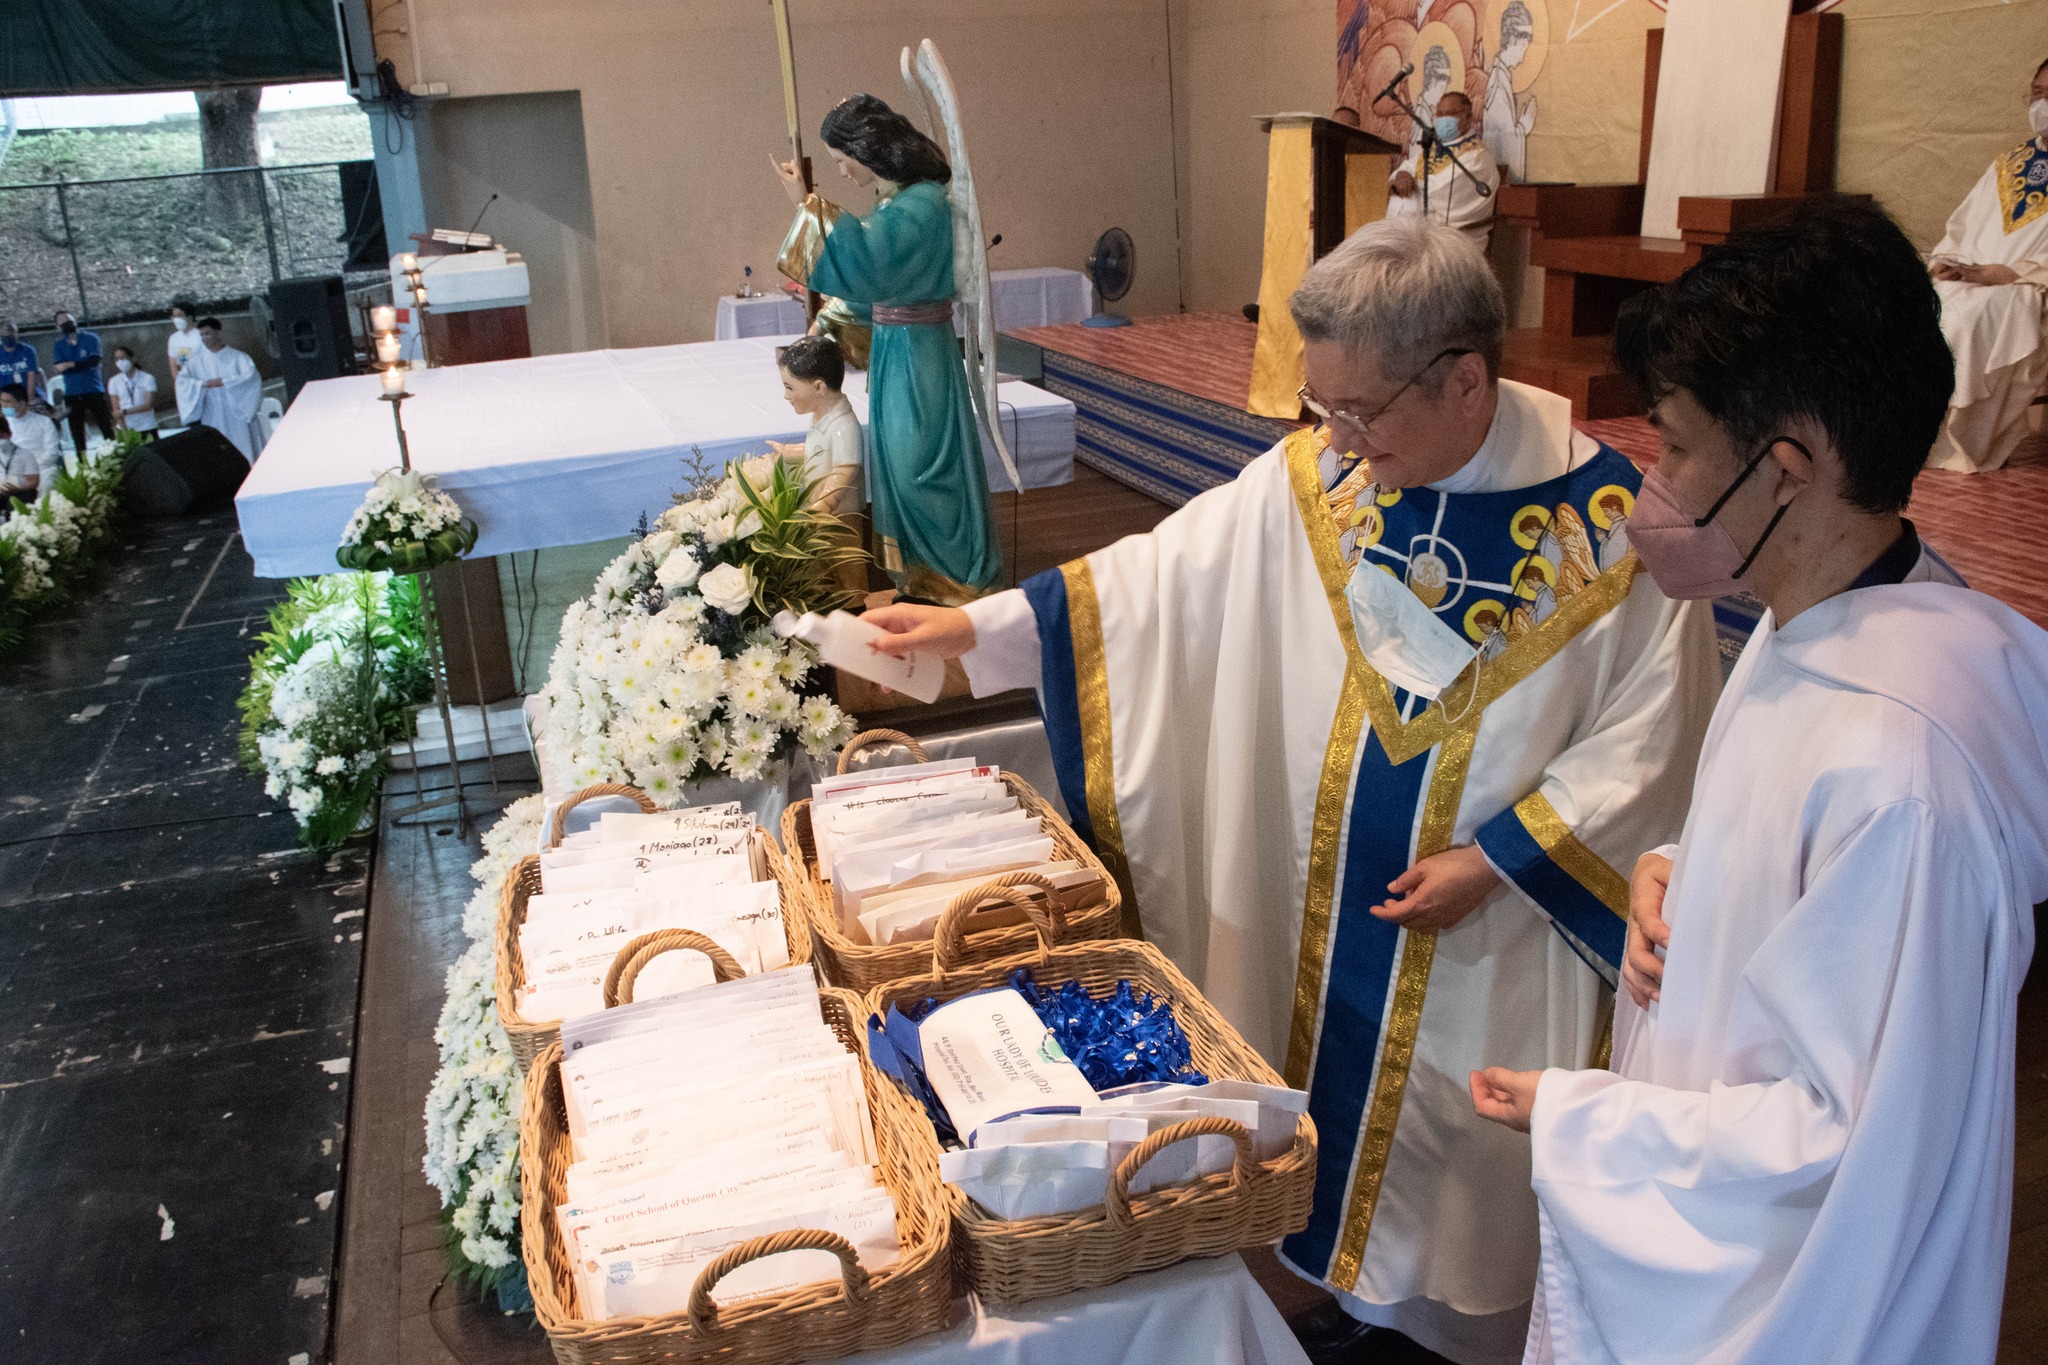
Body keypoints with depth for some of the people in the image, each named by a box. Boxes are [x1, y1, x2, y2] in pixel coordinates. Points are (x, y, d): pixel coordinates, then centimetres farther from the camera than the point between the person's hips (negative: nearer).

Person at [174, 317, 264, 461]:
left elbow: (251, 376, -11)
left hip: (237, 415, -2)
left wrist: (224, 382, -18)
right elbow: (182, 380, -1)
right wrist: (203, 384, -18)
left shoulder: (237, 357, 3)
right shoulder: (197, 361, 9)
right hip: (213, 418, 2)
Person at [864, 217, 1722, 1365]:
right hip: (1320, 915, 4)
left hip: (1494, 942, -3)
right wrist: (974, 631, -8)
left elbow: (1653, 733, -11)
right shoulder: (1311, 479, -7)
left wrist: (1499, 857, -16)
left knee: (1470, 1169, 15)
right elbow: (1159, 578, -3)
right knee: (1329, 1131, 19)